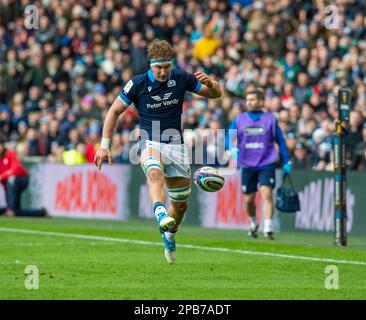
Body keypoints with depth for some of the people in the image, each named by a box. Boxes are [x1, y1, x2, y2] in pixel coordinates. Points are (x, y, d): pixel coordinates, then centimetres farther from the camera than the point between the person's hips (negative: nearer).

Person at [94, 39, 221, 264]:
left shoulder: (181, 78, -3)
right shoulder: (138, 84, -9)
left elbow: (216, 93, 7)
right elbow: (114, 111, 0)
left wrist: (209, 82, -18)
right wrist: (104, 146, -5)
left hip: (176, 145, 3)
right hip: (150, 144, -3)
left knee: (181, 204, 8)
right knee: (155, 173, -39)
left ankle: (169, 235, 38)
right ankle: (161, 215, -61)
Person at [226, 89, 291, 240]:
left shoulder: (270, 119, 2)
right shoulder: (239, 119, 5)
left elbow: (280, 141, 7)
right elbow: (228, 137, 5)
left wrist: (286, 162, 4)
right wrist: (233, 149, -17)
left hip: (266, 165, -2)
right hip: (247, 165, 2)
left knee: (266, 194, -18)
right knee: (249, 199, 9)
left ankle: (268, 230, -22)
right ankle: (253, 224, 35)